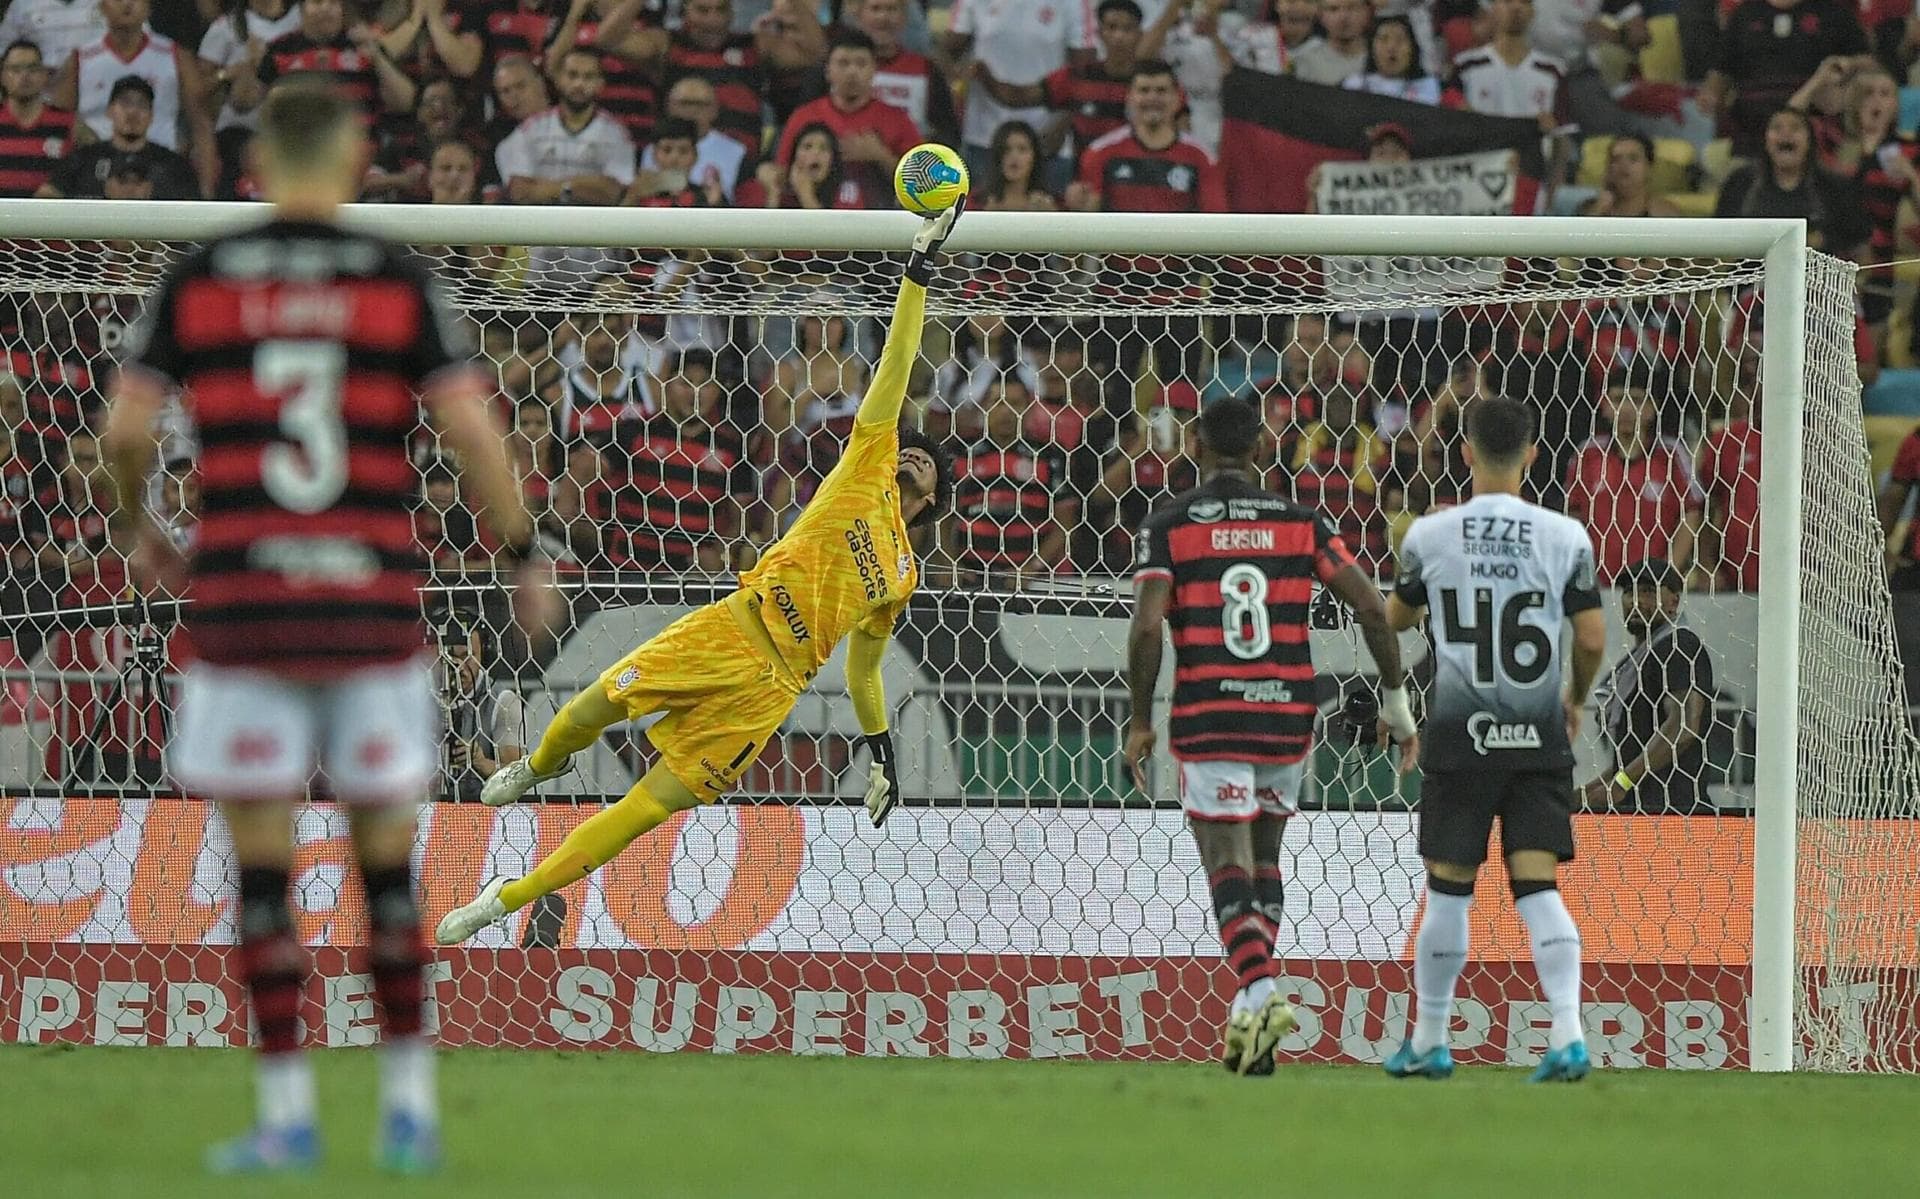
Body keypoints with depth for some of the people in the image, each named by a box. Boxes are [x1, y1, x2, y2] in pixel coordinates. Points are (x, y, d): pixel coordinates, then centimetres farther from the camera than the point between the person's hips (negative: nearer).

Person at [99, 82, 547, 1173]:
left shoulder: (199, 283, 4)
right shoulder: (400, 284, 2)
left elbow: (126, 429, 1)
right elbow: (474, 429, -4)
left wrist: (142, 533, 19)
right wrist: (524, 552, 8)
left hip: (242, 606, 0)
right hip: (374, 606, 0)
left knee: (264, 868, 5)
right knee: (388, 861, 10)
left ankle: (288, 1113, 3)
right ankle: (409, 1105, 11)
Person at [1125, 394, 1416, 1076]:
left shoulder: (1167, 526, -1)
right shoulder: (1300, 522, 6)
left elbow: (1145, 628, -12)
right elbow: (1371, 610, 1)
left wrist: (1140, 722, -2)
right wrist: (1397, 701, 10)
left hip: (1208, 718, -3)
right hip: (1287, 713, 3)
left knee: (1228, 866, -2)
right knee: (1264, 857, 20)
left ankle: (1260, 990, -26)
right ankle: (1250, 1011, 17)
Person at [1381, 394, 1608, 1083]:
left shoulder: (1429, 536, -5)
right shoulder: (1565, 537, -4)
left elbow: (1395, 620, 10)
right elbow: (1592, 640, 0)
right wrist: (1575, 700, 19)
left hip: (1459, 735, -1)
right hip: (1538, 736, 1)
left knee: (1448, 889, 8)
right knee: (1538, 885, 1)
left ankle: (1429, 1043, 17)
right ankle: (1568, 1034, -12)